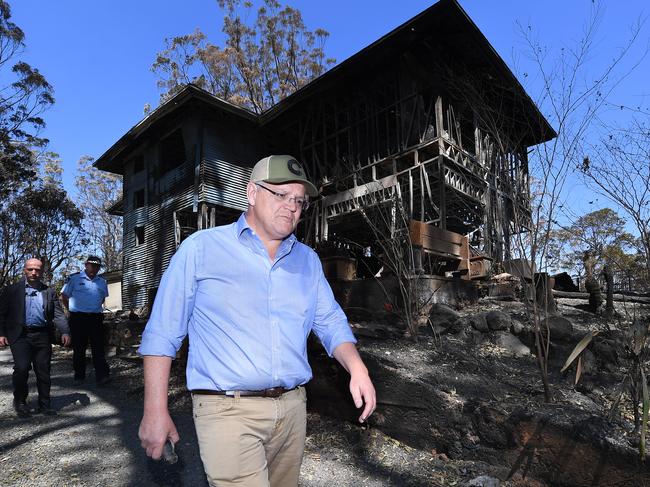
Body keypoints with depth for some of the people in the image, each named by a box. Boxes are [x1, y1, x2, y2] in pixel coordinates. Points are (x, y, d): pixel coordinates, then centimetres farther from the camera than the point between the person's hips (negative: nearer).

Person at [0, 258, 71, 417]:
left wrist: (64, 332, -9)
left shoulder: (49, 292, 11)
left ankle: (44, 404, 18)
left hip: (42, 336, 2)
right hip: (20, 335, -2)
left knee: (44, 371, 5)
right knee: (21, 368, -11)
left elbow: (58, 314, 4)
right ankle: (20, 402, 14)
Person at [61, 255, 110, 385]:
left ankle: (101, 376, -6)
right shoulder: (74, 278, -1)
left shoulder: (102, 281, 11)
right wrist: (72, 310, 4)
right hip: (78, 318, -2)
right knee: (79, 348, 6)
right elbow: (64, 296, 5)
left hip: (96, 318, 2)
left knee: (98, 347, -3)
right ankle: (79, 376, 17)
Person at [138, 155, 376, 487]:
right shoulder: (201, 248, -6)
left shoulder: (308, 260, 8)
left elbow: (330, 322, 10)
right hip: (228, 410, -4)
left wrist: (357, 369, -7)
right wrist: (155, 410, -7)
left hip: (292, 408, 5)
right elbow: (163, 332, -5)